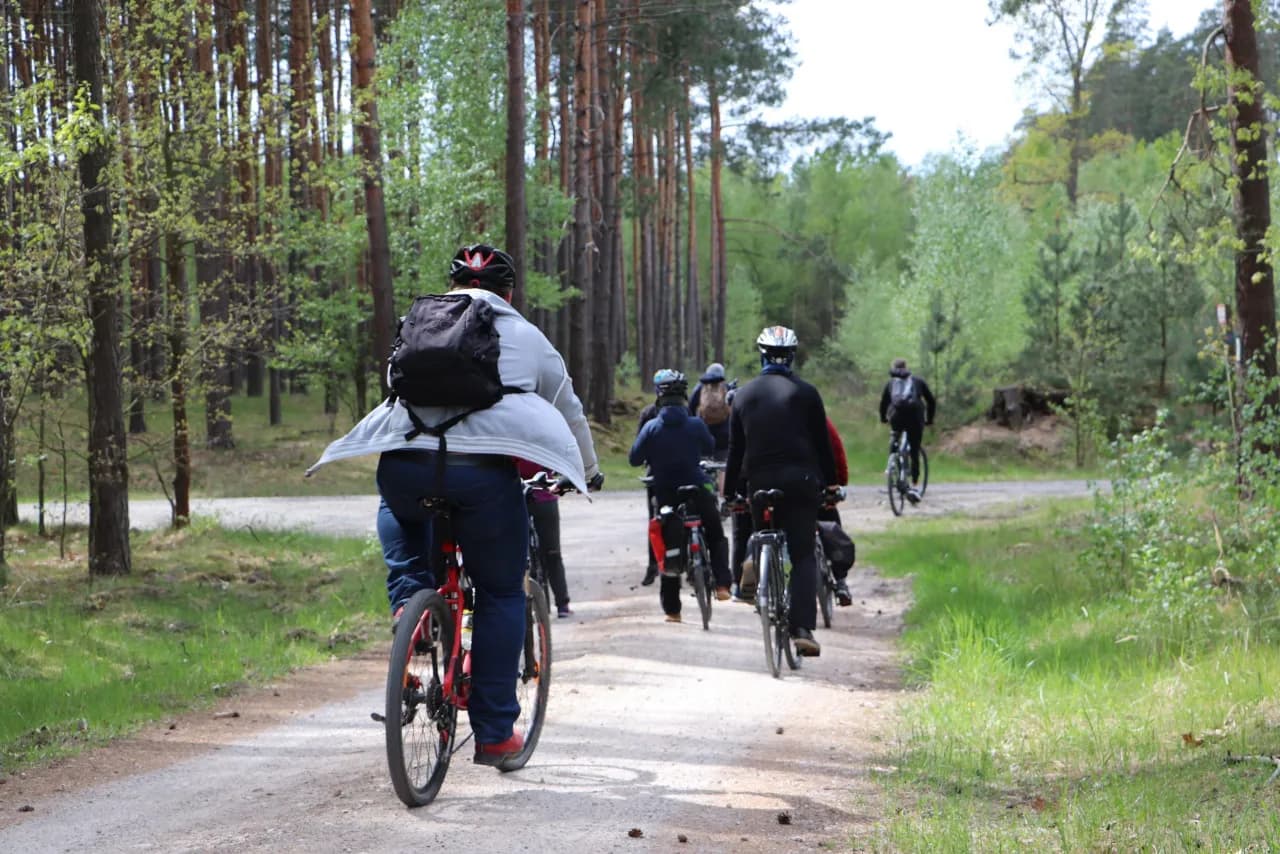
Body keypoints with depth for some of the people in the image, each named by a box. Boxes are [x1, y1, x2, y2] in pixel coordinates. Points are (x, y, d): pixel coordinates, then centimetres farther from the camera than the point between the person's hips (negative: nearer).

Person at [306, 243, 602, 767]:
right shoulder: (525, 337, 20)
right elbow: (569, 411, 30)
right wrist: (588, 472, 48)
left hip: (404, 465, 2)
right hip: (484, 470, -1)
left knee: (397, 508, 36)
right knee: (499, 595, 13)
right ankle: (494, 734, 14)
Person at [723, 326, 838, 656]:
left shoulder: (744, 394, 9)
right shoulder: (805, 392, 2)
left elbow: (735, 449, 12)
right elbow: (822, 443, 4)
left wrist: (730, 491, 17)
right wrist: (830, 482, 14)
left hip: (760, 480, 2)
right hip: (801, 480, -2)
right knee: (803, 555, -3)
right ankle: (802, 628, -16)